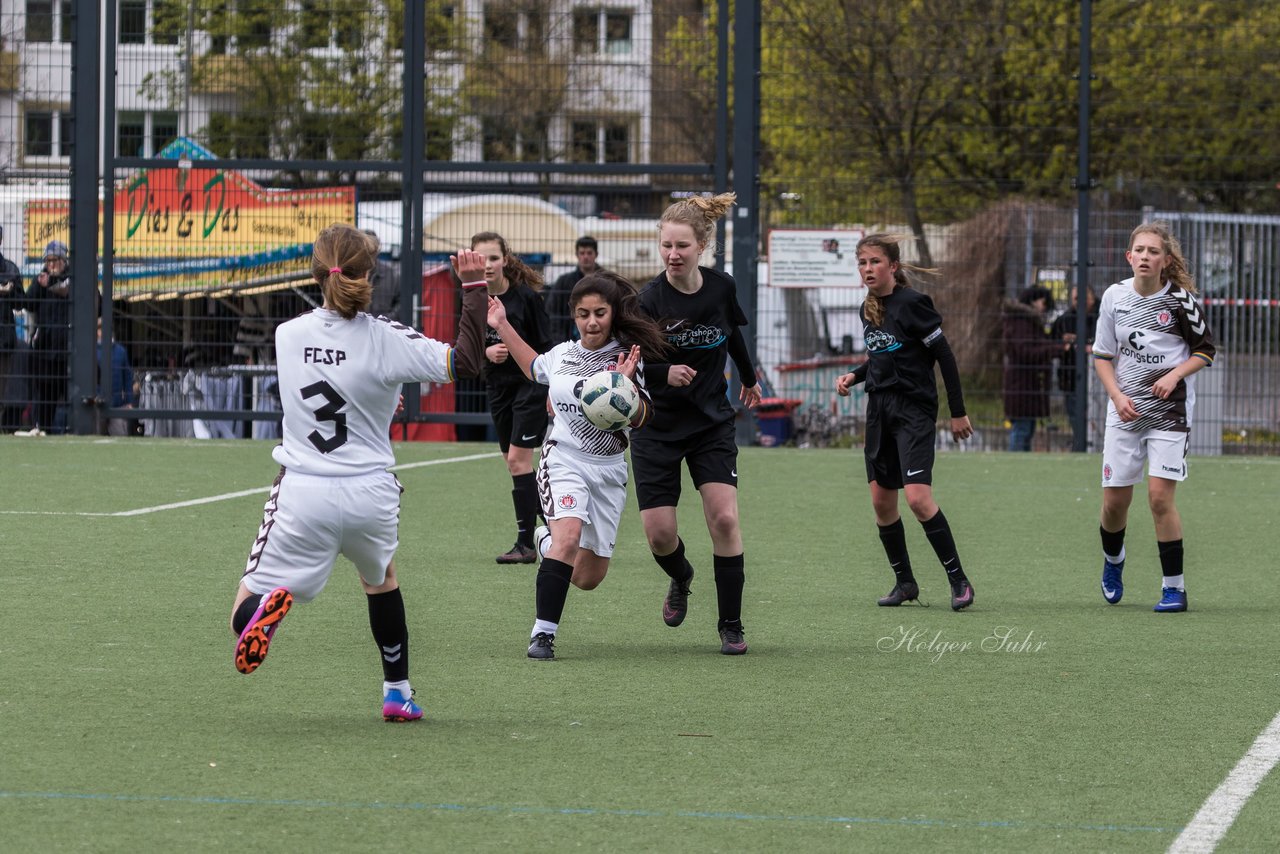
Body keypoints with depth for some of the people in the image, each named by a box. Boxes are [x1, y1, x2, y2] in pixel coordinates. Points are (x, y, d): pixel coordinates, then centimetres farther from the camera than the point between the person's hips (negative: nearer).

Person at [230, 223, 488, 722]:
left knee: (245, 610, 3)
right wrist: (474, 287, -4)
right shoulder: (385, 339, -10)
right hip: (370, 494, 1)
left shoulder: (287, 335, -1)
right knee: (380, 577, 32)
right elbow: (467, 361, -11)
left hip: (303, 494, -1)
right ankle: (398, 693, 33)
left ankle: (266, 607, -33)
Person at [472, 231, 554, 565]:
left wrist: (552, 392, -12)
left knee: (518, 459, -12)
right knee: (513, 462, 9)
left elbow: (545, 346, -10)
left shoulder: (526, 296, -14)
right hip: (499, 387, 6)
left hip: (531, 385, -6)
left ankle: (526, 543, -11)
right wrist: (486, 352, -14)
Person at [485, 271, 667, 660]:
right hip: (564, 461, 0)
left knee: (588, 578, 8)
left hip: (608, 469, 0)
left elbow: (640, 418, -15)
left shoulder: (627, 357, -7)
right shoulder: (562, 353, 4)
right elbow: (535, 368, 29)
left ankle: (547, 540, 41)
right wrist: (503, 327, 24)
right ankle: (543, 634, -26)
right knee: (569, 536, -29)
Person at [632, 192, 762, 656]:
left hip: (712, 422, 2)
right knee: (659, 534, -5)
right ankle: (680, 579, 32)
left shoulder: (722, 288, -6)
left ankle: (731, 625, 0)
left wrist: (748, 378, 33)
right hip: (657, 426, -2)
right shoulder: (650, 299, -18)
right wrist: (663, 373, -39)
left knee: (724, 518, -12)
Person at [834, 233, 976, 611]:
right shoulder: (868, 310, 10)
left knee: (918, 497, -18)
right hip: (879, 409, 8)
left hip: (914, 409, -8)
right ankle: (905, 582, 19)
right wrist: (853, 376, 5)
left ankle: (959, 580, -10)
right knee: (882, 502, 7)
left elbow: (945, 356, -10)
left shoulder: (912, 303, -13)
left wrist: (958, 412, -10)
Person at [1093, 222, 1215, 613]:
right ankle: (1113, 561, 37)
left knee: (1160, 496, -13)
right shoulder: (1114, 297, 1)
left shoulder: (1181, 300, -8)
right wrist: (1117, 396, -5)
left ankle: (1174, 587, -3)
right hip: (1125, 411, 3)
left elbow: (1206, 350, 2)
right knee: (1114, 500, 6)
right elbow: (1102, 354, 9)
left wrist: (1175, 375, -14)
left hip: (1170, 411, -3)